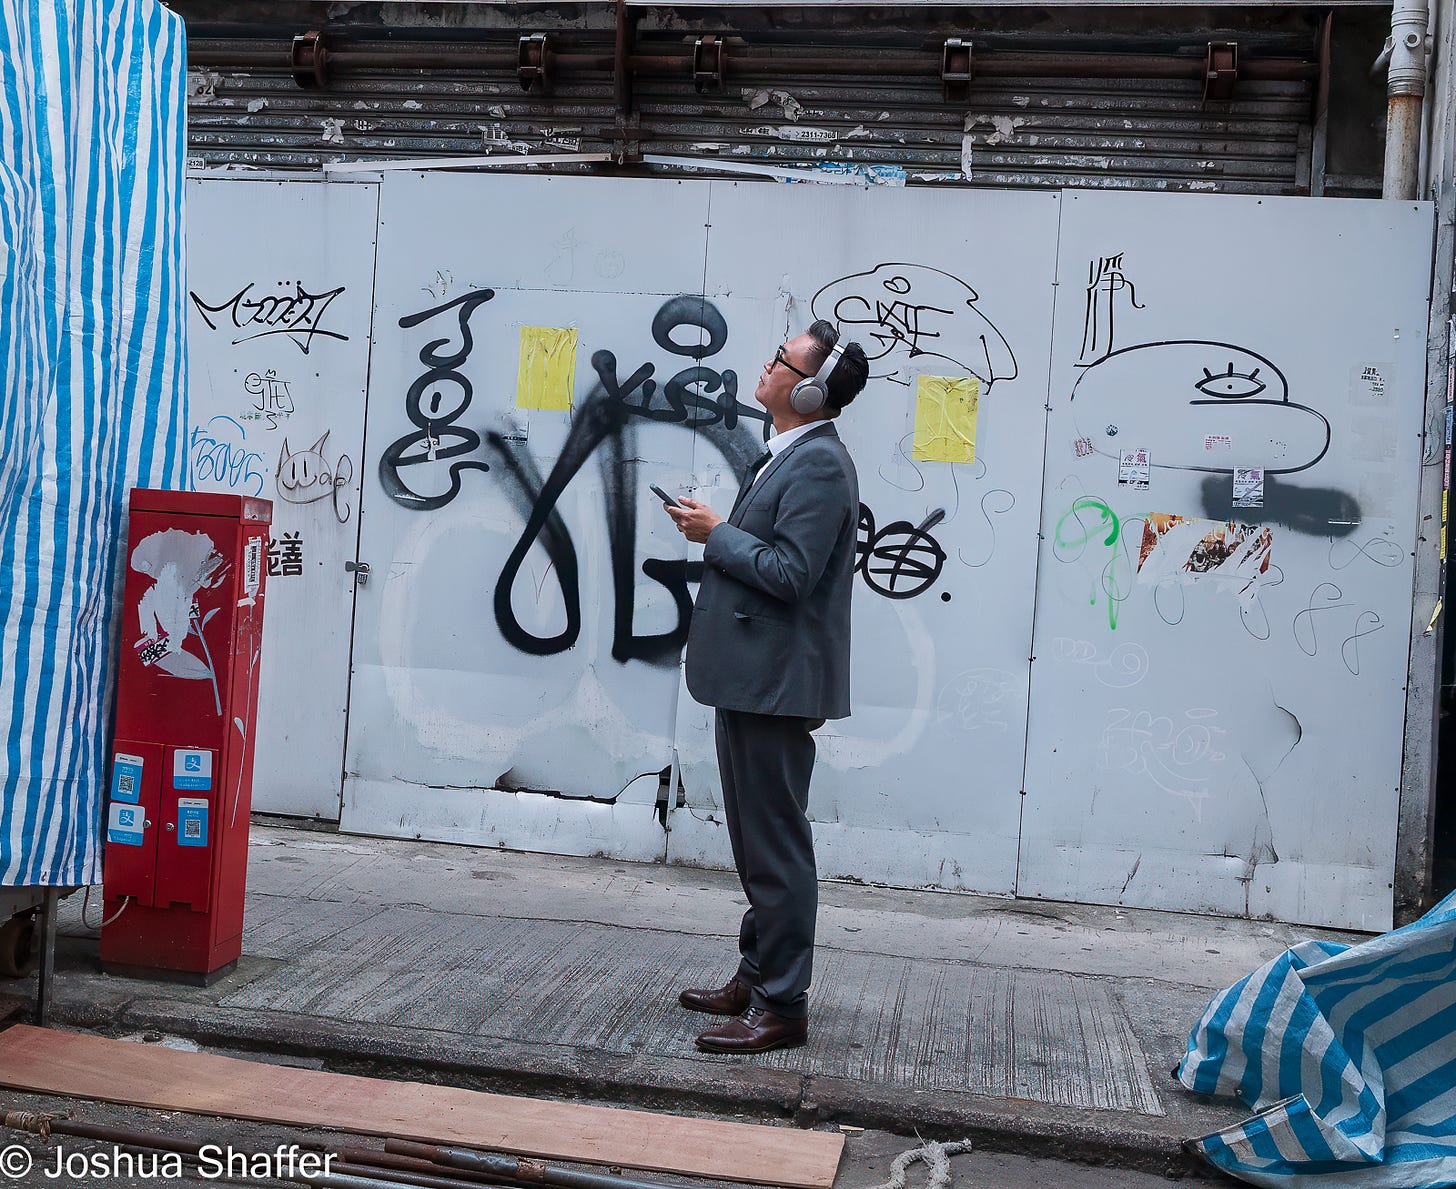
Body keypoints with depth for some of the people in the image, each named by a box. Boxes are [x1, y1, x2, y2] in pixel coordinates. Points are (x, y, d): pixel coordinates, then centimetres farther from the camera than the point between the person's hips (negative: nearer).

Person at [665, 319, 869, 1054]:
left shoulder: (818, 465, -17)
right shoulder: (787, 456, 15)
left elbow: (789, 573, -23)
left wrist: (718, 535, -14)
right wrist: (717, 532, 8)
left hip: (778, 682, -11)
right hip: (751, 676, 11)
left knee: (776, 846, -2)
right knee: (757, 841, 19)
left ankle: (781, 1006, 8)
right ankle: (757, 978, 32)